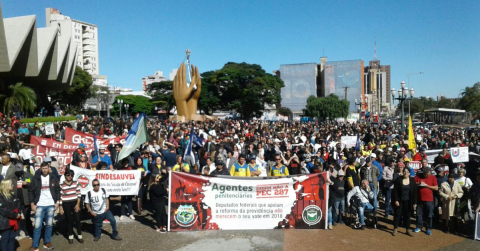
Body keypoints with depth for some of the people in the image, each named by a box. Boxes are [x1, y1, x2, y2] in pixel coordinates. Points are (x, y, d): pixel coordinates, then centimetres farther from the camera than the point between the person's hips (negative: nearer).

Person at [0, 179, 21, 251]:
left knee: (12, 238, 14)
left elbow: (18, 205, 12)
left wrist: (18, 214, -6)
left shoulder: (12, 195, 13)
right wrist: (15, 215, -18)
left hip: (13, 221, 8)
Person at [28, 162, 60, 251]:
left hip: (51, 205, 2)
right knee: (37, 226, -4)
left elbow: (58, 190, 9)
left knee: (49, 224, 7)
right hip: (39, 206, -1)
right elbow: (30, 191, 3)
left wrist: (57, 202, 1)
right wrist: (32, 204, -3)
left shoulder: (53, 178, 6)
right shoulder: (36, 179, 1)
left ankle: (47, 242, 19)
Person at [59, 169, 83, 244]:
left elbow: (79, 194, 2)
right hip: (66, 204, -1)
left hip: (75, 203, 1)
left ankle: (79, 236, 12)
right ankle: (70, 236, 20)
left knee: (77, 219, 1)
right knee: (69, 220, 7)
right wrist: (60, 207, -4)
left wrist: (78, 204, -4)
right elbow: (60, 197, -2)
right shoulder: (61, 185, -5)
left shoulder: (76, 183, 1)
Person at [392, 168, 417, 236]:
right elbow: (395, 191, -7)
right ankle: (395, 229, 16)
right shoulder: (398, 179, -7)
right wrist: (396, 200, -12)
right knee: (397, 214, 7)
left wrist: (414, 202, -3)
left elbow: (414, 192, -1)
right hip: (399, 200, -1)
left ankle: (408, 229, 21)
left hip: (408, 201, 1)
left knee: (407, 215, 10)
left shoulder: (412, 180, -2)